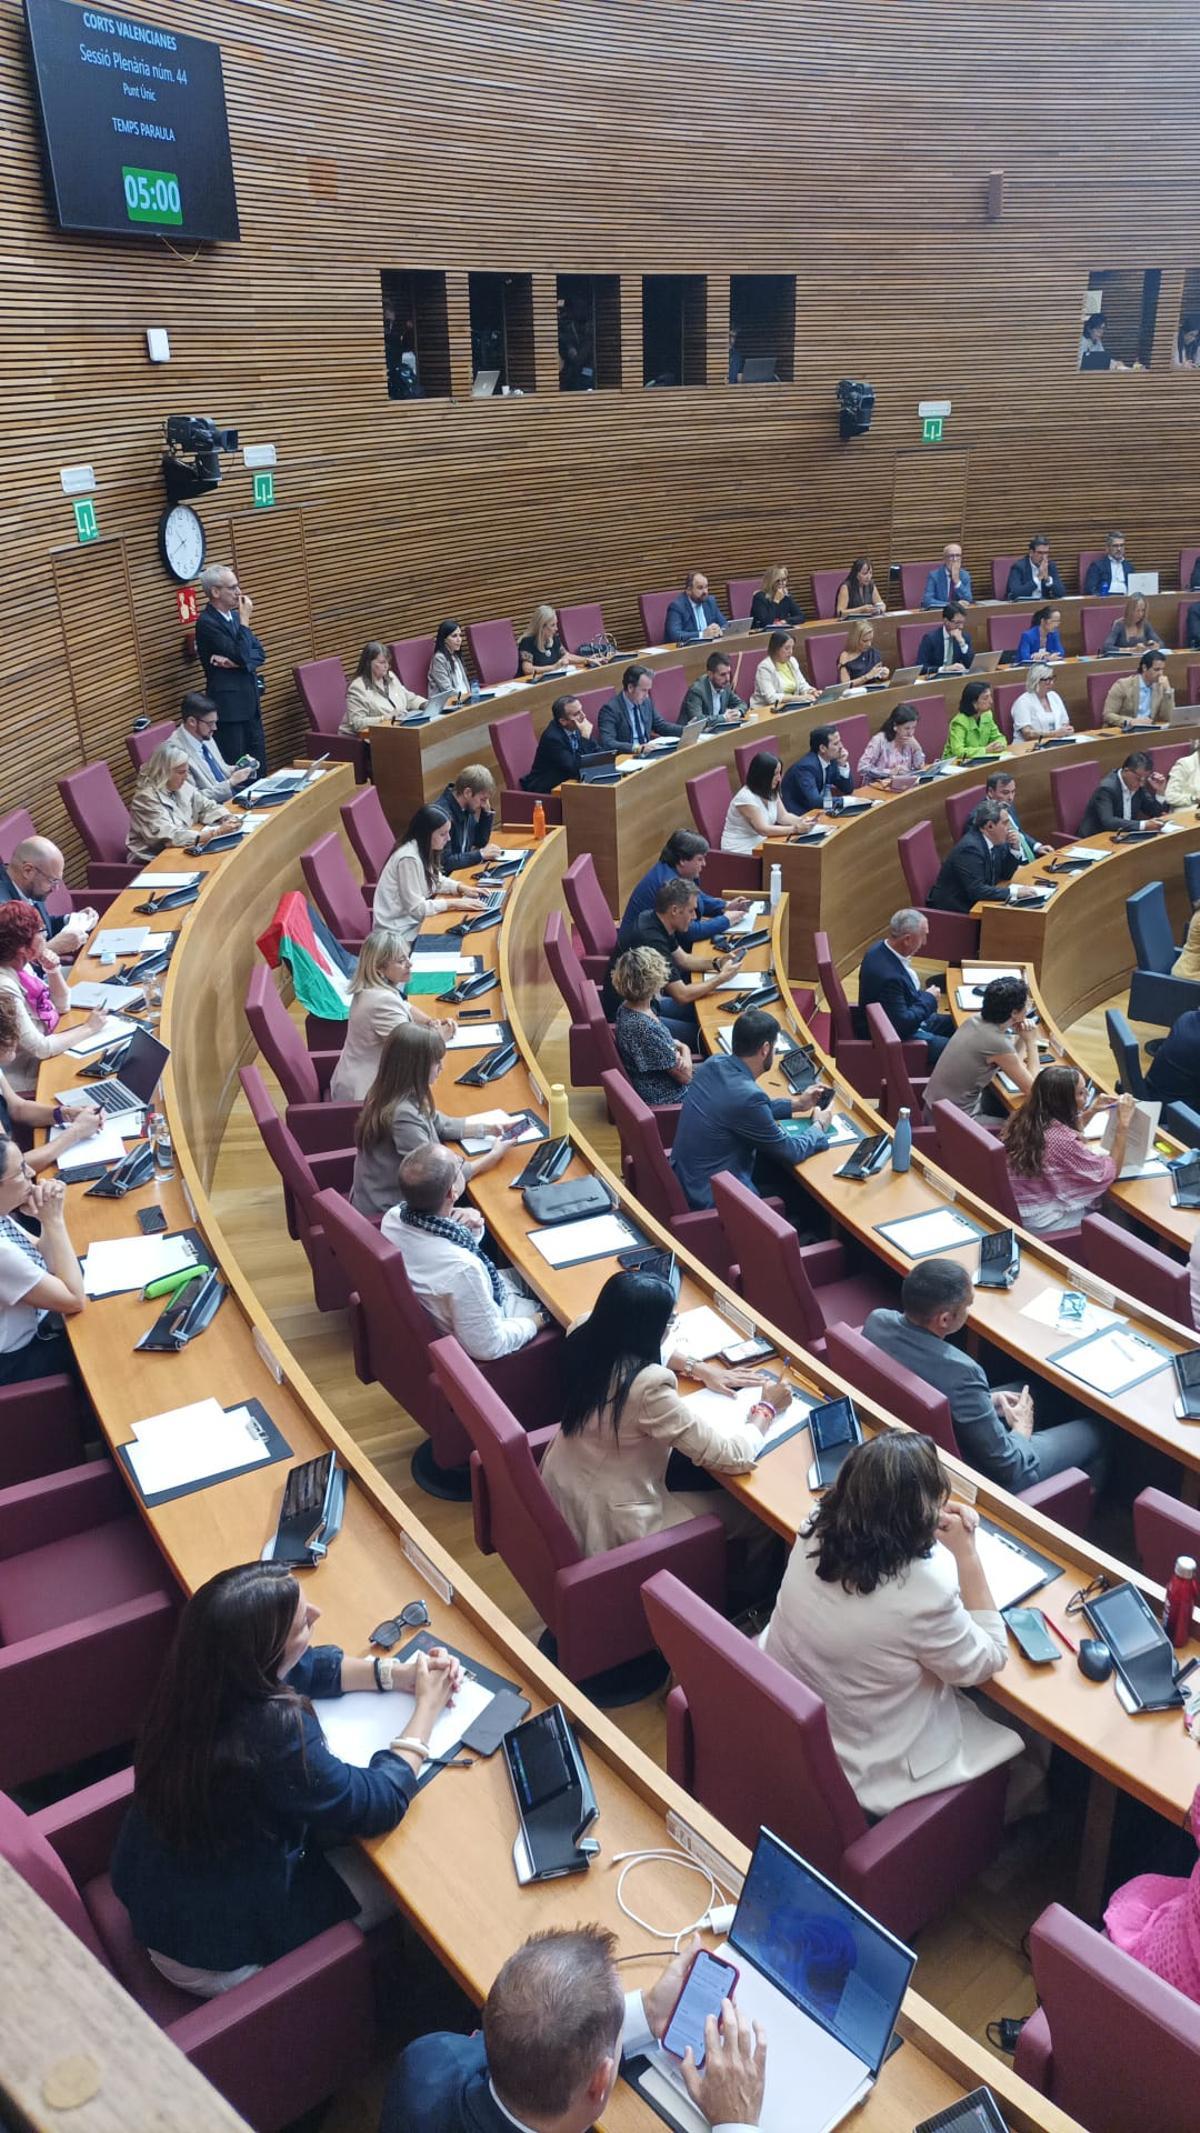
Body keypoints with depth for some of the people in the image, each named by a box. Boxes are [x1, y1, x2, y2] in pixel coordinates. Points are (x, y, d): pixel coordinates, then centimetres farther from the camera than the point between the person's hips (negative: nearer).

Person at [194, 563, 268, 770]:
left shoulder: (234, 615, 12)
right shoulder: (206, 622, -12)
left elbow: (260, 654, 5)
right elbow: (242, 655, -20)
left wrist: (235, 662, -13)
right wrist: (244, 620, -13)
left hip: (250, 703, 8)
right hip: (229, 707, -8)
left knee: (259, 768, 10)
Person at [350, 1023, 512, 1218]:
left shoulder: (393, 1093, -3)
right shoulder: (404, 1116, -31)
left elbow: (440, 1124, 13)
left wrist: (487, 1128, 5)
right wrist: (492, 1157, -14)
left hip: (389, 1197, 8)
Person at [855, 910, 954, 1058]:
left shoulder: (882, 949, -5)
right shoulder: (888, 975, -35)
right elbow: (903, 1025, -30)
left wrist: (923, 996, -2)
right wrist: (929, 999, -17)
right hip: (896, 1038, -10)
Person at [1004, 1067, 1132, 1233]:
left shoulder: (1024, 1119, -6)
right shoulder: (1062, 1141, -30)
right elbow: (1111, 1172, -14)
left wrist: (1091, 1111, 11)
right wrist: (1123, 1124, -13)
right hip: (1042, 1223, -7)